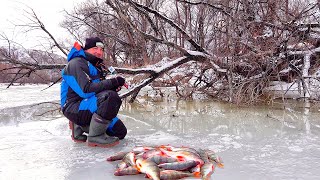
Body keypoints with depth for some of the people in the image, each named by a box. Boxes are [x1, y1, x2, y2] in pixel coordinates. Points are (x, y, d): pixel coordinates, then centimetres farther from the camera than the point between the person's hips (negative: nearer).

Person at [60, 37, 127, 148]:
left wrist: (113, 87, -7)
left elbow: (98, 89, 14)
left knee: (120, 132, 6)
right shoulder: (76, 63, -11)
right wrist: (112, 82, -24)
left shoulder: (96, 67, 18)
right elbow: (85, 90, -25)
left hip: (89, 108, 9)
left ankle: (80, 127, 15)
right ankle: (95, 136, -20)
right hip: (74, 108, -9)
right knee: (111, 97, -34)